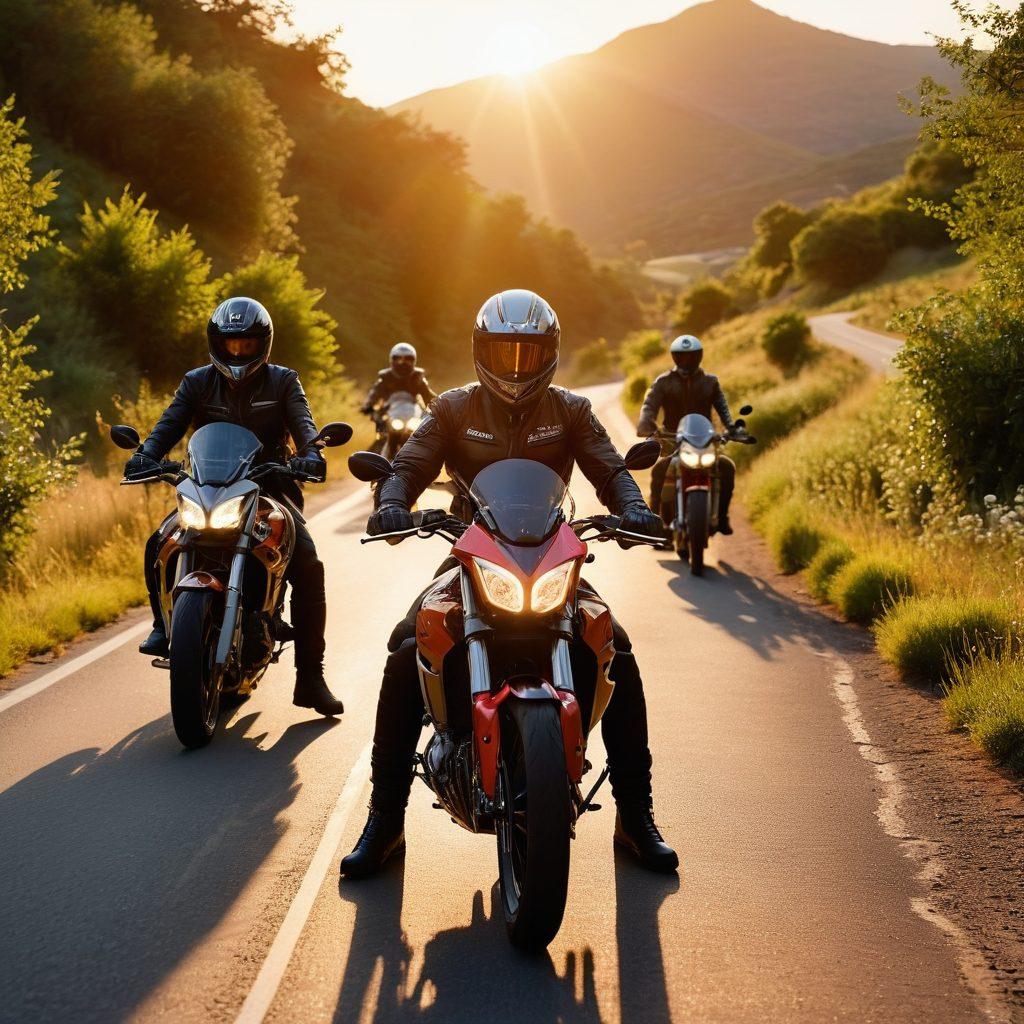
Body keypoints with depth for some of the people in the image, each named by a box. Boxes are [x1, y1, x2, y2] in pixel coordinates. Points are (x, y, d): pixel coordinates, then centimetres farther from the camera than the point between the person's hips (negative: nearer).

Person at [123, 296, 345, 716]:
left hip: (270, 485, -1)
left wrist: (310, 454, -34)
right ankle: (164, 625, 1)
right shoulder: (197, 382, 10)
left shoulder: (283, 381, 7)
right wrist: (145, 455, -27)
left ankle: (310, 676, -16)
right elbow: (170, 423, -5)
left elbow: (302, 422, -10)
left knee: (307, 564, -22)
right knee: (158, 545, -23)